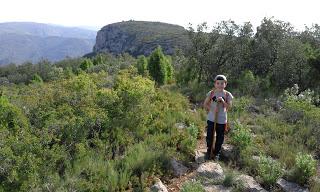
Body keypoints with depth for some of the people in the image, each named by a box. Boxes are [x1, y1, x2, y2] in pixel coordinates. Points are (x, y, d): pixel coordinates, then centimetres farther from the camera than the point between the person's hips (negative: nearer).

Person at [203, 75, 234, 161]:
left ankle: (216, 153, 29)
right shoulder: (211, 93, -4)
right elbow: (205, 104, -2)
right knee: (209, 135, 8)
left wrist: (222, 101, -25)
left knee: (220, 137, 11)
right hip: (211, 118, 0)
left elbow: (229, 107, -10)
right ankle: (208, 151, 28)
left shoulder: (228, 95, -5)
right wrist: (212, 109, -19)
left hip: (222, 120, 0)